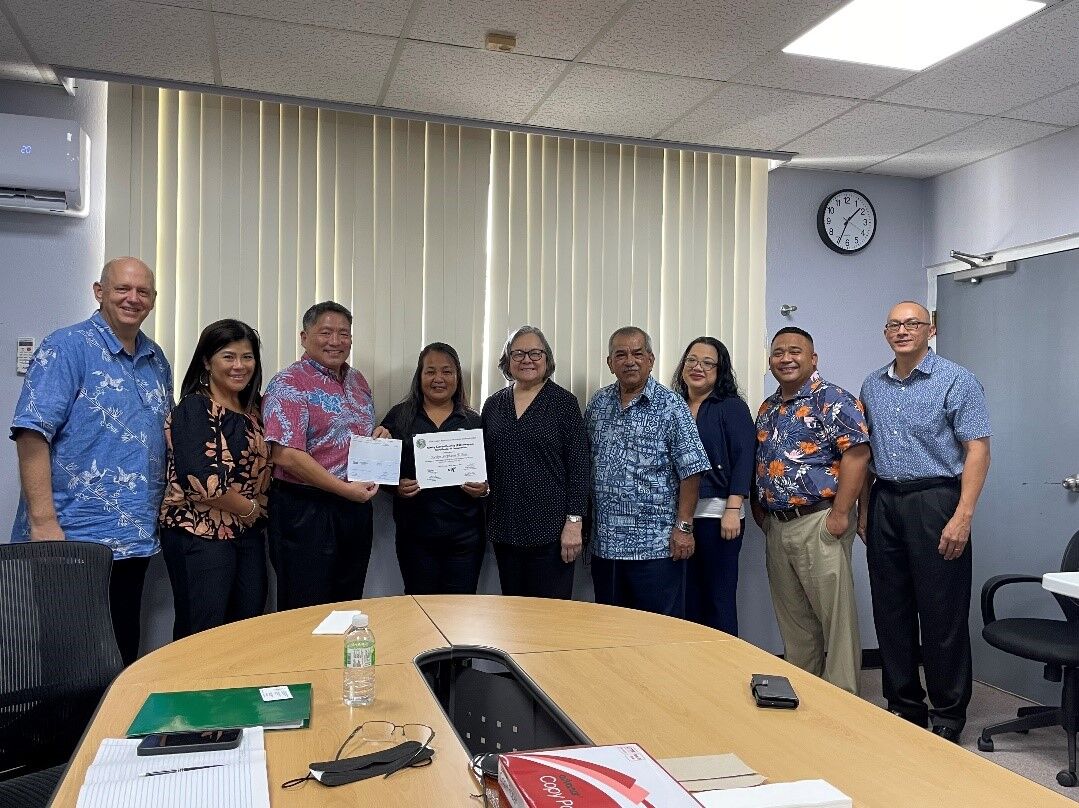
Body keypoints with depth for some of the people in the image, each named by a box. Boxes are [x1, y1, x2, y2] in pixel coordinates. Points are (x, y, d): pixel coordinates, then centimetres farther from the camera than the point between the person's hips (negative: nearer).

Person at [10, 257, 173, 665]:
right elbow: (33, 434, -15)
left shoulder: (157, 360, 13)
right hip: (73, 540, -6)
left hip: (135, 539, 6)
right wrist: (43, 523, -20)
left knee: (122, 658, 15)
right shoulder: (67, 348, -8)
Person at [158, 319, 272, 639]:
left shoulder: (252, 410, 12)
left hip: (248, 534, 7)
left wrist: (257, 513, 2)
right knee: (202, 636, -1)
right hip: (200, 535, -7)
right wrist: (250, 509, -9)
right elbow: (201, 480, -20)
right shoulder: (194, 409, -10)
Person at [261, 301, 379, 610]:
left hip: (356, 507, 7)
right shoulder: (289, 385, -11)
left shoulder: (358, 381, 13)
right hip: (306, 511, -7)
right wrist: (344, 489, -20)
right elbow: (285, 455, -20)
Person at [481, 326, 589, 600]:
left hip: (550, 529, -4)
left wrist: (574, 521, -13)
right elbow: (486, 464, 14)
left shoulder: (564, 402, -3)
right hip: (505, 528, 5)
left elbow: (578, 465, -7)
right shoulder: (493, 405, 10)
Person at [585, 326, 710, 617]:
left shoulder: (671, 406, -7)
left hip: (655, 547, -5)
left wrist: (684, 527, -12)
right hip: (605, 544, 5)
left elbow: (691, 470, -9)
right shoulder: (597, 404, 9)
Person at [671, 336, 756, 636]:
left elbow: (743, 459, -9)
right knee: (687, 599, 10)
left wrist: (733, 510, -17)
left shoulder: (732, 407, -1)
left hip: (717, 514, -5)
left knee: (719, 599, 1)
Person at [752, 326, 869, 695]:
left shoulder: (832, 399, -8)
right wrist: (759, 509, 12)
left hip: (818, 523, -7)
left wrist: (839, 514, -19)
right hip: (776, 527, 8)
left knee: (836, 618, 0)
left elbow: (856, 454, -16)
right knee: (792, 619, 16)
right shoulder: (767, 408, 16)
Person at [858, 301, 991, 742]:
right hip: (884, 503, 5)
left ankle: (948, 714, 16)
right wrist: (864, 508, 12)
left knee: (942, 613, 1)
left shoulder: (956, 381, -4)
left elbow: (977, 449, -10)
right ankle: (904, 705, 24)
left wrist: (963, 516, -18)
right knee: (890, 610, 10)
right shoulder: (872, 386, 12)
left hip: (935, 501, -5)